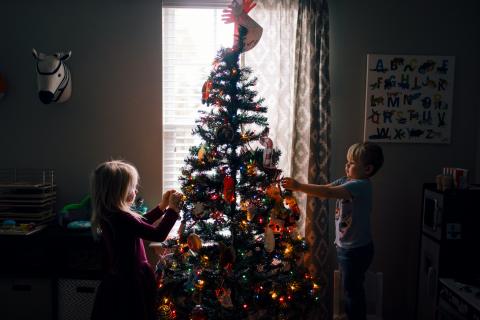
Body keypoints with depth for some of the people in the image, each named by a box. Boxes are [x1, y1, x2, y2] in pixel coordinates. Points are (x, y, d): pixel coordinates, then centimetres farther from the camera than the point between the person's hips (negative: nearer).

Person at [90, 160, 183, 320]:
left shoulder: (109, 215, 3)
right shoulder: (121, 219, -27)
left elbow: (140, 223, 18)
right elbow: (159, 234, -26)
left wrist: (162, 206, 13)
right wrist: (173, 209, -16)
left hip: (119, 280, 10)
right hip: (130, 282, -9)